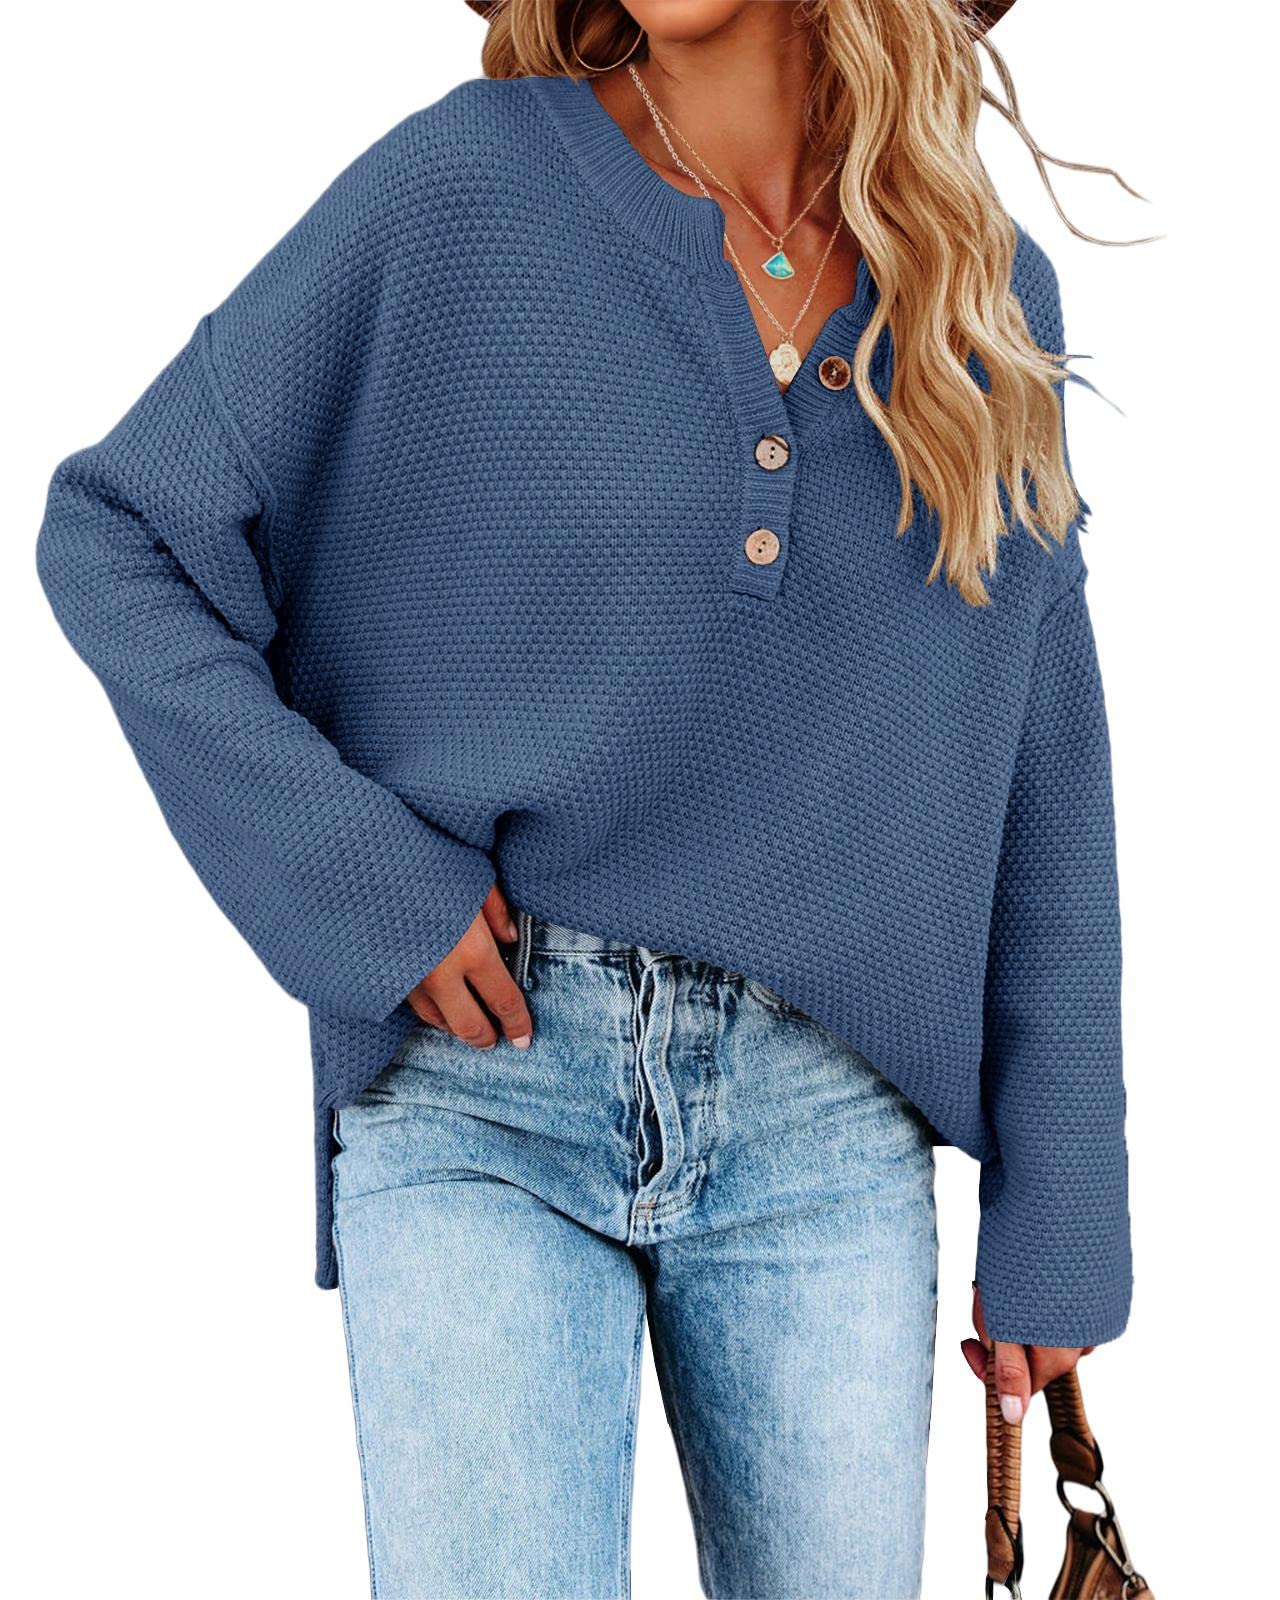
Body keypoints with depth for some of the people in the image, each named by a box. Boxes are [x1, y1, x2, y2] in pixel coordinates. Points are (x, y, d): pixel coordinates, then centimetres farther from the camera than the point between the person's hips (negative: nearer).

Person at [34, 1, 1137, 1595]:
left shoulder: (985, 297, 4)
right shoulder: (460, 186, -5)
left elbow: (1039, 794, 7)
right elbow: (110, 531, -1)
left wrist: (1058, 1227, 6)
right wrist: (349, 879, -11)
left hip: (824, 1121, 3)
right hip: (478, 1083, -2)